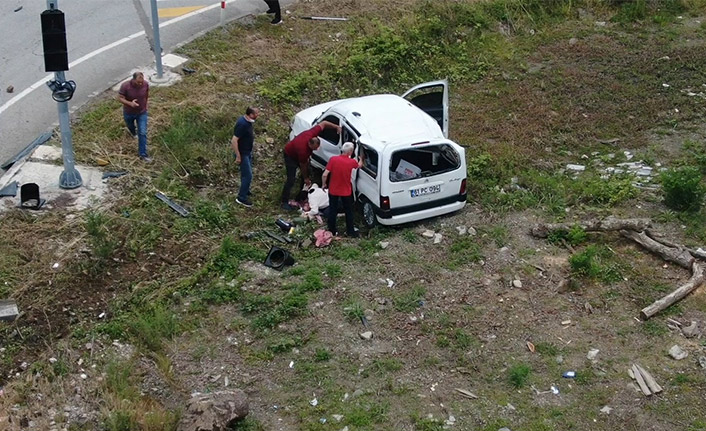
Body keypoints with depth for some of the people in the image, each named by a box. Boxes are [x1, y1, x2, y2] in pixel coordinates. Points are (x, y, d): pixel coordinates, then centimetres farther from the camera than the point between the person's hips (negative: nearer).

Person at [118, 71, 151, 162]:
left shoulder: (145, 84, -21)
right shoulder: (125, 86, -30)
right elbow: (120, 98, -20)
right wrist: (130, 103, -38)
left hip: (142, 112, 0)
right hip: (129, 113, 0)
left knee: (142, 133, -5)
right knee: (130, 125, 29)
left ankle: (142, 154, 3)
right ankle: (133, 132, 67)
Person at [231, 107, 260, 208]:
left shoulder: (248, 121, -2)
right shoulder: (242, 124, -31)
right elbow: (234, 141, -28)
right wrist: (238, 156, -23)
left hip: (248, 152, 9)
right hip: (243, 153, -9)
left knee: (246, 173, 23)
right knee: (248, 175, -3)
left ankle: (245, 191, 42)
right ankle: (241, 198, 9)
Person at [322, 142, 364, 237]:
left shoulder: (333, 159, -17)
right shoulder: (351, 162, -15)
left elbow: (325, 175, -18)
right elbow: (359, 165, 10)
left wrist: (324, 184, 0)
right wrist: (361, 158, 30)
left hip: (333, 190, 1)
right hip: (346, 192, -1)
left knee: (332, 211, 17)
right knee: (349, 212, 17)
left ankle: (332, 231, 26)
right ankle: (350, 232, 26)